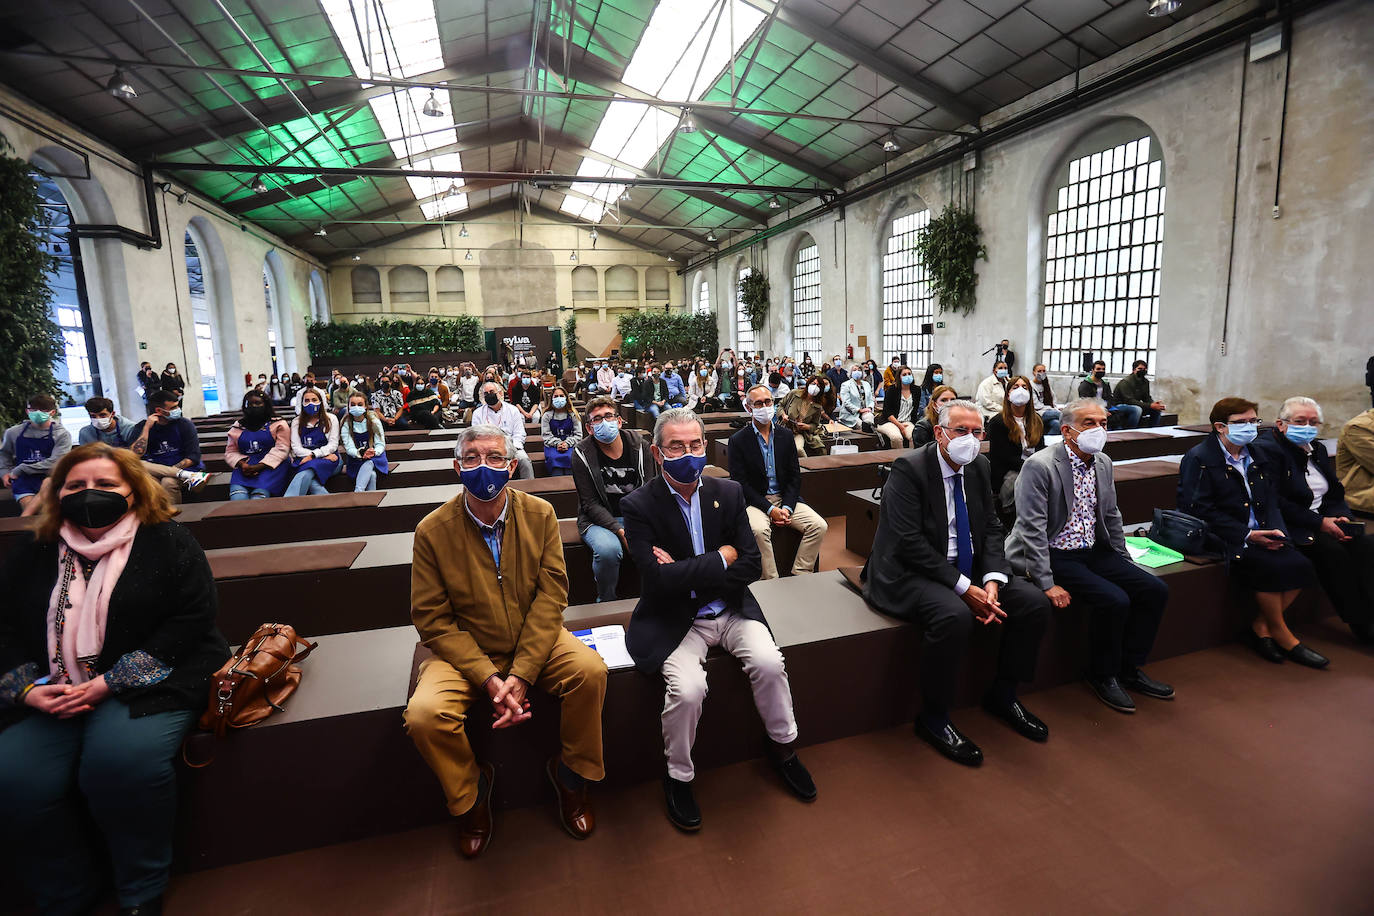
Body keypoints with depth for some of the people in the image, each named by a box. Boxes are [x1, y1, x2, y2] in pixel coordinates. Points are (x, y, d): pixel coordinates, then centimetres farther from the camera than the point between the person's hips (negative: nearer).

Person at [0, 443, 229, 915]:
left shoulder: (168, 542, -2)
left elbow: (191, 620, -11)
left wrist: (110, 683, -16)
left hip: (150, 681, -4)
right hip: (54, 694, 5)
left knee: (121, 762, -28)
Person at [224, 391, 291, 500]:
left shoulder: (279, 424, 8)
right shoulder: (237, 427, 21)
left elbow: (281, 449, -3)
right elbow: (230, 452, 17)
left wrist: (259, 466, -15)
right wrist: (242, 464, -7)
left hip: (271, 465, -3)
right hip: (245, 466, 3)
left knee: (259, 494, -33)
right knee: (237, 494, -29)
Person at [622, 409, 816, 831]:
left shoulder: (729, 493, 0)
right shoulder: (639, 506, -11)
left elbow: (750, 566, -4)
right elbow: (659, 578, -21)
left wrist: (688, 573, -16)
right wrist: (721, 558, -15)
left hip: (730, 610, 3)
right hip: (674, 621, -3)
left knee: (769, 662, -19)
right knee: (688, 687, -26)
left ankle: (783, 747, 12)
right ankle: (678, 777, 5)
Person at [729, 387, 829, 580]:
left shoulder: (785, 436, 9)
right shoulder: (738, 440, -3)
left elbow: (795, 477, 8)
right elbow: (740, 483, -8)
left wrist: (786, 508, -9)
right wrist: (770, 509, -16)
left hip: (786, 499, 4)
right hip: (755, 501, -4)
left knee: (819, 526, -16)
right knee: (759, 530, -34)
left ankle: (799, 578, -7)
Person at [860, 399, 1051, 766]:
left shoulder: (979, 468, 6)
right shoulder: (908, 469, -16)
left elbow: (991, 528, 7)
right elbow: (910, 543, -22)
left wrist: (992, 580, -11)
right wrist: (964, 588, -23)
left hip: (968, 569, 8)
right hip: (911, 574, -7)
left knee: (1035, 602, -6)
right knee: (954, 615, -34)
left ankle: (1002, 695, 15)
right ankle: (933, 718, -12)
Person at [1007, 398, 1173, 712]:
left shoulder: (1103, 462, 8)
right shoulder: (1039, 466, -18)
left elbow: (1111, 516, 20)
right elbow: (1032, 529, -21)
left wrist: (1124, 563, 14)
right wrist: (1047, 583, -22)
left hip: (1094, 552, 8)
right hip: (1056, 556, -8)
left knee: (1155, 590, -3)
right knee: (1114, 601, -23)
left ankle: (1128, 668, 15)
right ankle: (1102, 675, 3)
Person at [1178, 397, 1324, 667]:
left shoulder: (1259, 456, 17)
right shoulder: (1199, 458, -8)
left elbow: (1271, 501, 15)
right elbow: (1200, 509, -14)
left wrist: (1275, 531, -5)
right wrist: (1245, 534, -17)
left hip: (1260, 532, 7)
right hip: (1224, 536, -7)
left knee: (1300, 564, -17)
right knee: (1271, 566, -26)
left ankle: (1261, 627, -1)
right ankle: (1281, 634, -3)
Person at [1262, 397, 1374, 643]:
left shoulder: (1317, 449, 17)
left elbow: (1335, 495, 19)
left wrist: (1341, 517, -2)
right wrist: (1320, 523, -16)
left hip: (1325, 522, 8)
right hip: (1291, 527, -8)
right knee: (1333, 551, -26)